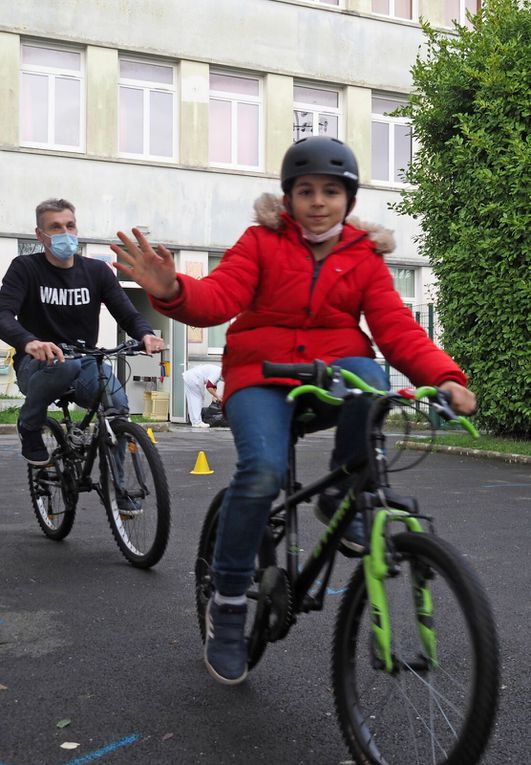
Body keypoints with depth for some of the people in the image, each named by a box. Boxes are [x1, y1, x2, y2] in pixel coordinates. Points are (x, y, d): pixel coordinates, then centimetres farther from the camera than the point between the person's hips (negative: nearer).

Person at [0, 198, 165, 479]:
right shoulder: (25, 268, -5)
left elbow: (128, 314, -4)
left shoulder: (97, 271, 4)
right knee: (64, 365, -39)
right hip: (36, 364, -2)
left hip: (84, 363, 2)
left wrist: (145, 334, -30)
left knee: (117, 404, -31)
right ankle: (29, 424, -9)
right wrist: (28, 342, -45)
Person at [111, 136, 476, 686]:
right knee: (263, 470, -29)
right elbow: (219, 298, -15)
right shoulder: (262, 242, 0)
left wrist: (445, 377, -23)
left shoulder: (364, 258, 6)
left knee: (367, 379, -35)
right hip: (262, 377, -1)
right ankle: (227, 604, -7)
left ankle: (341, 497, -8)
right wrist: (171, 290, -38)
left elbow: (397, 329, -5)